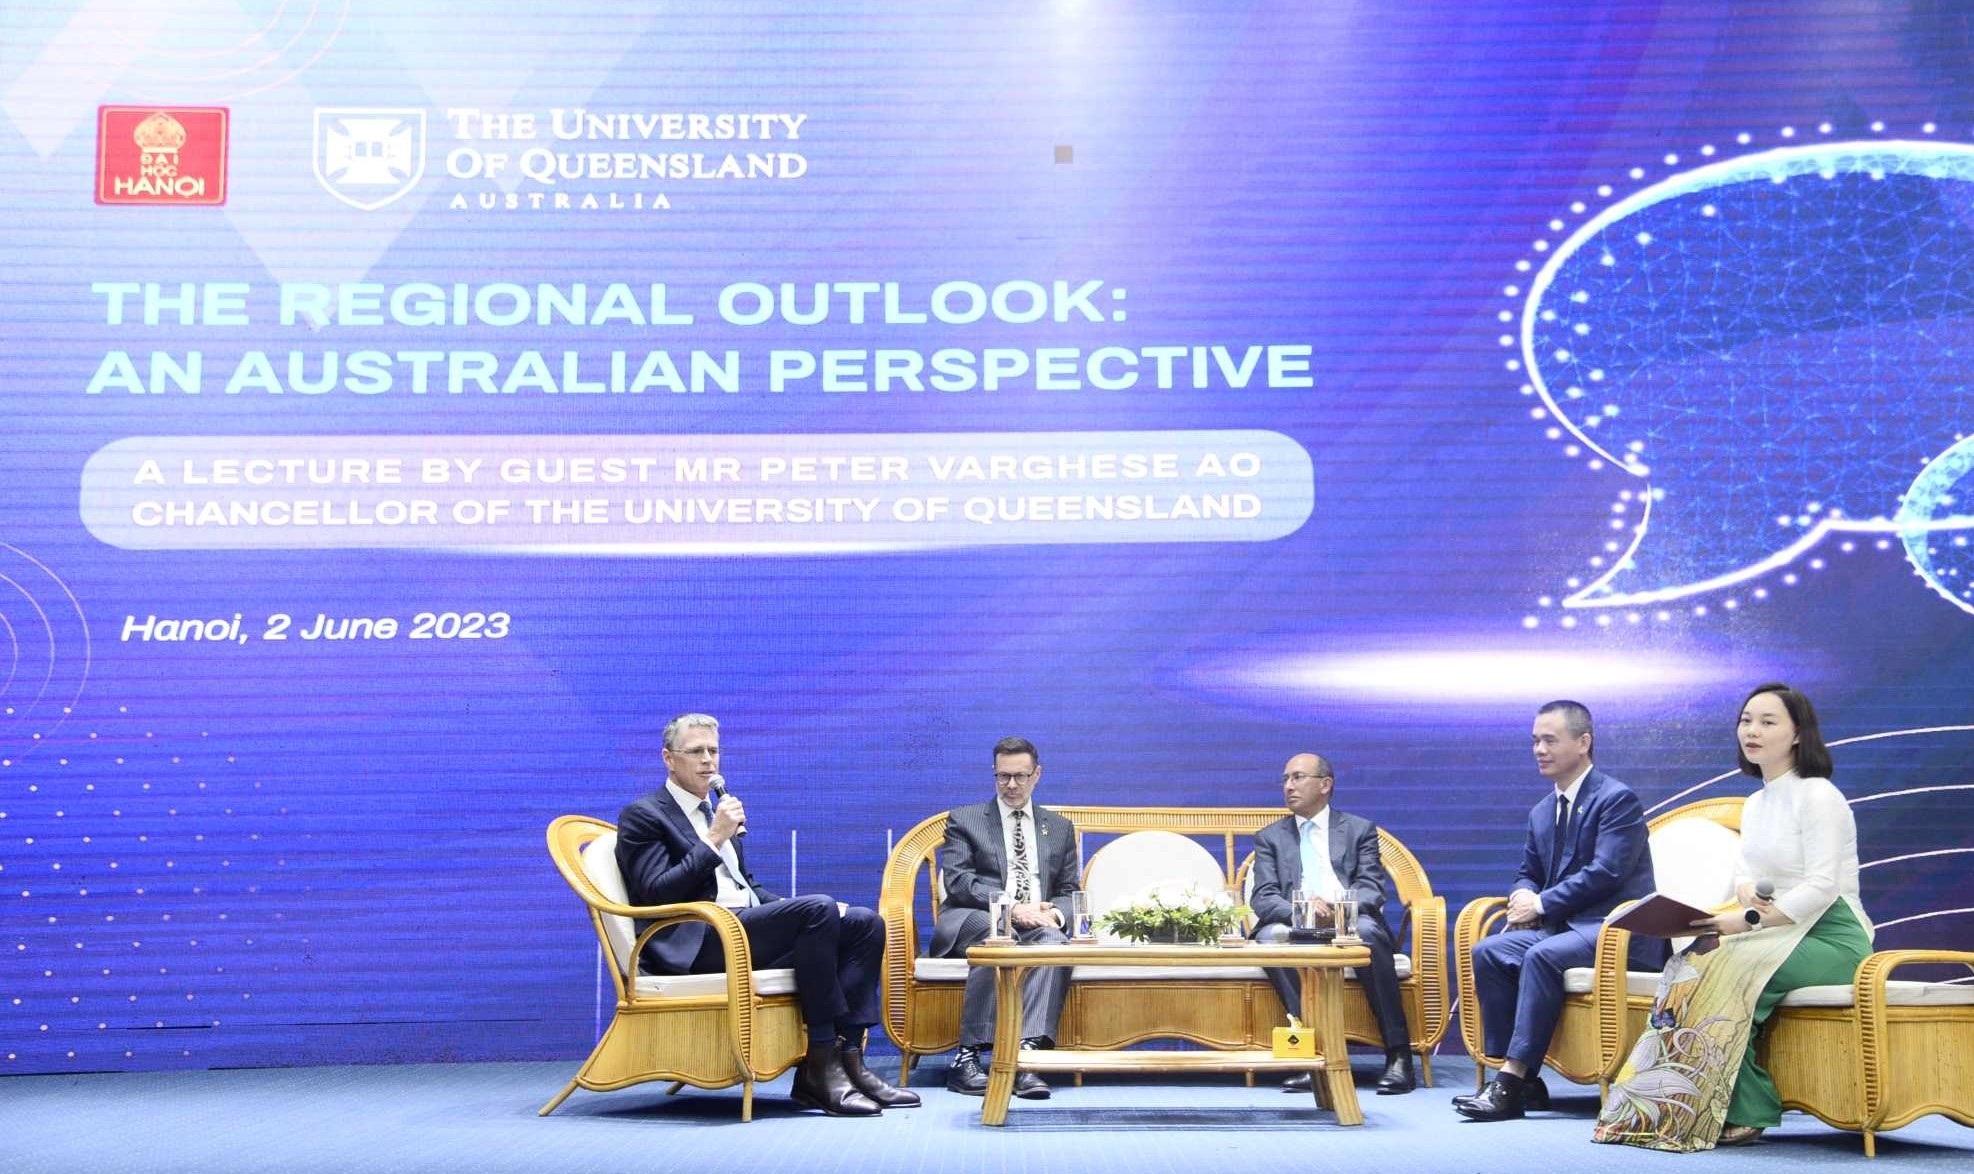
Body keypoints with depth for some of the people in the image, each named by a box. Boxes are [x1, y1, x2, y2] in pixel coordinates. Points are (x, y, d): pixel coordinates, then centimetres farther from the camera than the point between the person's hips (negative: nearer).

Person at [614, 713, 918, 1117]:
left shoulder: (716, 811, 26)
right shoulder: (642, 816, 1)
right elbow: (657, 893, -12)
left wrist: (791, 909, 10)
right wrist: (715, 839, -14)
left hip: (749, 925, 9)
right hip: (698, 943, -8)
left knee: (866, 923, -10)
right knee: (819, 909, -30)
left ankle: (847, 1056, -20)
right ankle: (821, 1064, -26)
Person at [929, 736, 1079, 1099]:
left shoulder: (1059, 828, 23)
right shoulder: (964, 820, 12)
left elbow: (1070, 891, 17)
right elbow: (958, 881, -3)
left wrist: (1054, 912, -8)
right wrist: (1011, 907, -19)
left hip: (1038, 923, 3)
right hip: (972, 920, -2)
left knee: (1055, 941, -33)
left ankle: (1026, 1052, -44)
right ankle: (968, 1056, -37)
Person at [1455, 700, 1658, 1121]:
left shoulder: (1618, 799, -8)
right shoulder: (1541, 812, 18)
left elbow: (1606, 873, -18)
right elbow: (1528, 874, 22)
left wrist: (1541, 904, -15)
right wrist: (1524, 896, -3)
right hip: (1562, 926, 8)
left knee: (1542, 956, -33)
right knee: (1487, 952, -15)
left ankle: (1513, 1080, -30)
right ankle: (1518, 1079, -15)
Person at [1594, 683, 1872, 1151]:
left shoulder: (1817, 796, -12)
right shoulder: (1755, 804, 14)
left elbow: (1822, 888, -20)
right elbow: (1745, 871, 15)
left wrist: (1751, 921, -24)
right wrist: (1748, 893, -10)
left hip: (1832, 940, -7)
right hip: (1785, 933, 7)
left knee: (1726, 966, -28)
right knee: (1693, 964, -18)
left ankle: (1743, 1114, -18)